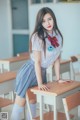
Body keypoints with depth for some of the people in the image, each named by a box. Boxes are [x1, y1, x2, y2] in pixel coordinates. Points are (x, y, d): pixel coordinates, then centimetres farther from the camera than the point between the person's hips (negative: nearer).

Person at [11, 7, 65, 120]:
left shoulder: (58, 35, -1)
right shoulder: (38, 36, -20)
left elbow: (57, 58, 6)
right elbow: (37, 61, -19)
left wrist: (58, 78, 6)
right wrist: (40, 83, -18)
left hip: (42, 71, 6)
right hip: (30, 71, -6)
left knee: (33, 101, 18)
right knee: (20, 104, 1)